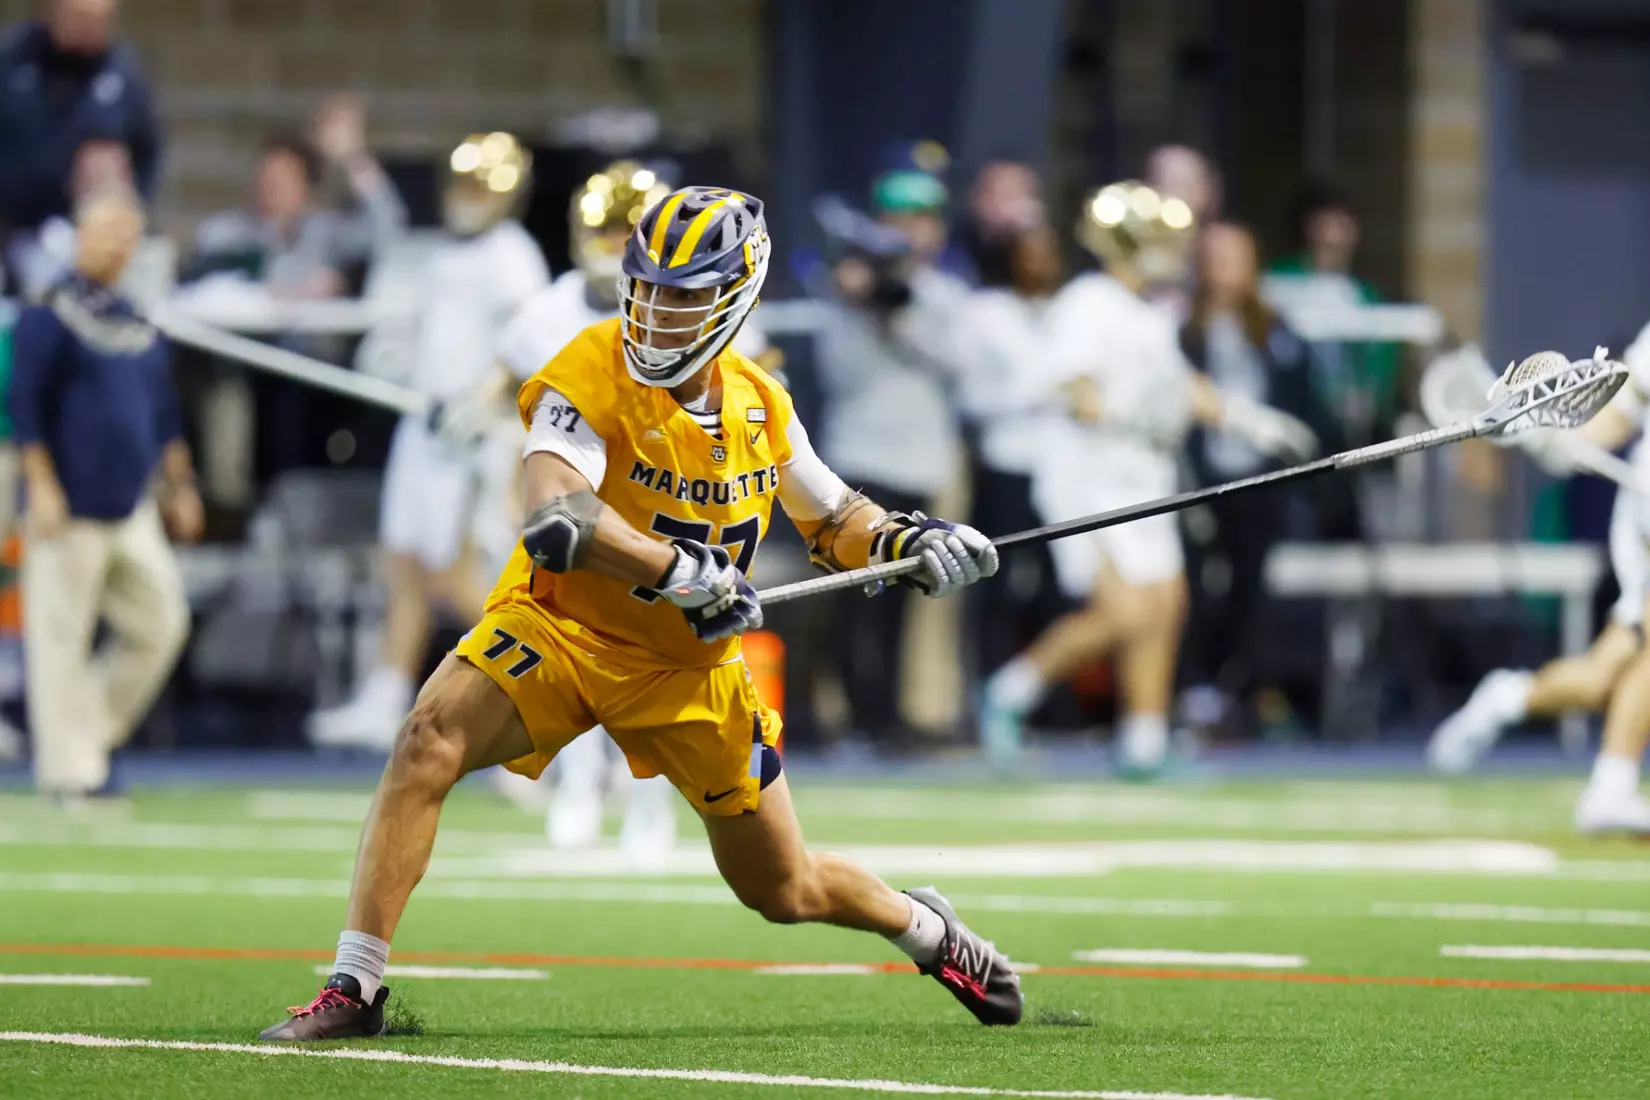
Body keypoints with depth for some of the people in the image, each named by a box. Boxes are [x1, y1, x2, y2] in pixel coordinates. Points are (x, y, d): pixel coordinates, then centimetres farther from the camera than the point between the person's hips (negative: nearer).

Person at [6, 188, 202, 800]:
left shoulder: (140, 323, 14)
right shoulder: (49, 314, -6)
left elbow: (163, 414, 22)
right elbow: (25, 405, -11)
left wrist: (179, 486, 19)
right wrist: (42, 487, -17)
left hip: (132, 509, 7)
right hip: (70, 508, -7)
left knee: (161, 622, 5)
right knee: (61, 634, -3)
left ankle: (92, 733, 19)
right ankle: (69, 767, 2)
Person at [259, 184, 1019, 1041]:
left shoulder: (763, 406, -4)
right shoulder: (592, 377, -21)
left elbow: (836, 523, 13)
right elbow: (556, 518, -38)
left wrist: (913, 545, -6)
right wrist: (686, 573, -41)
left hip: (691, 667, 3)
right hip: (560, 628, -3)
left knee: (786, 891, 11)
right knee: (428, 742, -31)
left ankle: (926, 929, 45)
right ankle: (353, 991, -26)